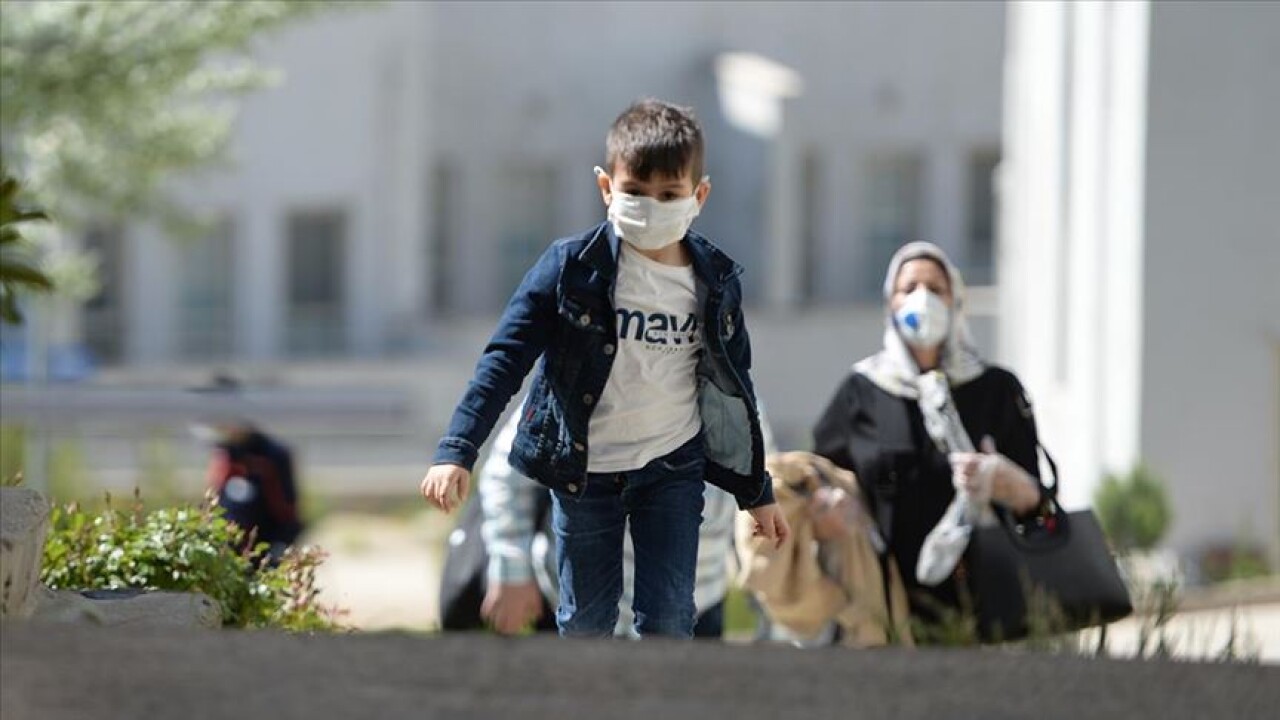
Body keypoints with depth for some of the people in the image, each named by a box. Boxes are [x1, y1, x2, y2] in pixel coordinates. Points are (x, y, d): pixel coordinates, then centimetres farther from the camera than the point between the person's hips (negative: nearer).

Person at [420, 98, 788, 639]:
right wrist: (456, 452, -23)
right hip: (583, 472, -1)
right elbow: (505, 358, -13)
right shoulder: (571, 268, -13)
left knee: (669, 620, -2)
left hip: (673, 471, 1)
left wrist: (757, 492, 12)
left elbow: (734, 389, 7)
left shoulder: (714, 281, -3)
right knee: (586, 621, 9)